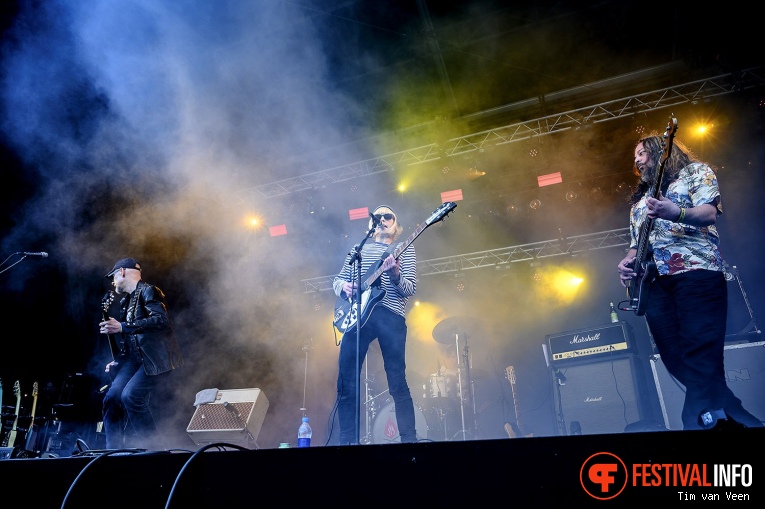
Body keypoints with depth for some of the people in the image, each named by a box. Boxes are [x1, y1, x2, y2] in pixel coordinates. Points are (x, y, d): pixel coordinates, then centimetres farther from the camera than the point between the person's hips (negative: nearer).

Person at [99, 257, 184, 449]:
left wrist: (122, 327, -21)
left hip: (156, 357, -8)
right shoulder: (126, 300, 21)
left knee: (131, 396, -21)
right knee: (112, 398, -6)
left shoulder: (147, 291, -6)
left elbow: (160, 319, -23)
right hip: (135, 357, 9)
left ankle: (151, 446, -7)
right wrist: (117, 361, 16)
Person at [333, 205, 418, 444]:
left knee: (397, 382, -4)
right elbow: (338, 279, 20)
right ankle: (347, 441, 10)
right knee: (346, 382, 0)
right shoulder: (359, 249, 21)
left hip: (390, 315, -3)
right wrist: (344, 287, -3)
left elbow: (410, 289, 1)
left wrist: (394, 275, -19)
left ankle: (409, 439, 7)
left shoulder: (405, 249, 12)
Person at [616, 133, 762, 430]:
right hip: (654, 280, 6)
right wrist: (627, 262, 3)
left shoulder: (695, 171, 12)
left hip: (696, 270, -5)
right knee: (675, 358, -1)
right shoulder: (638, 201, 28)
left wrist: (675, 212, -28)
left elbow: (709, 213, -6)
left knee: (701, 357, -15)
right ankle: (733, 415, 10)